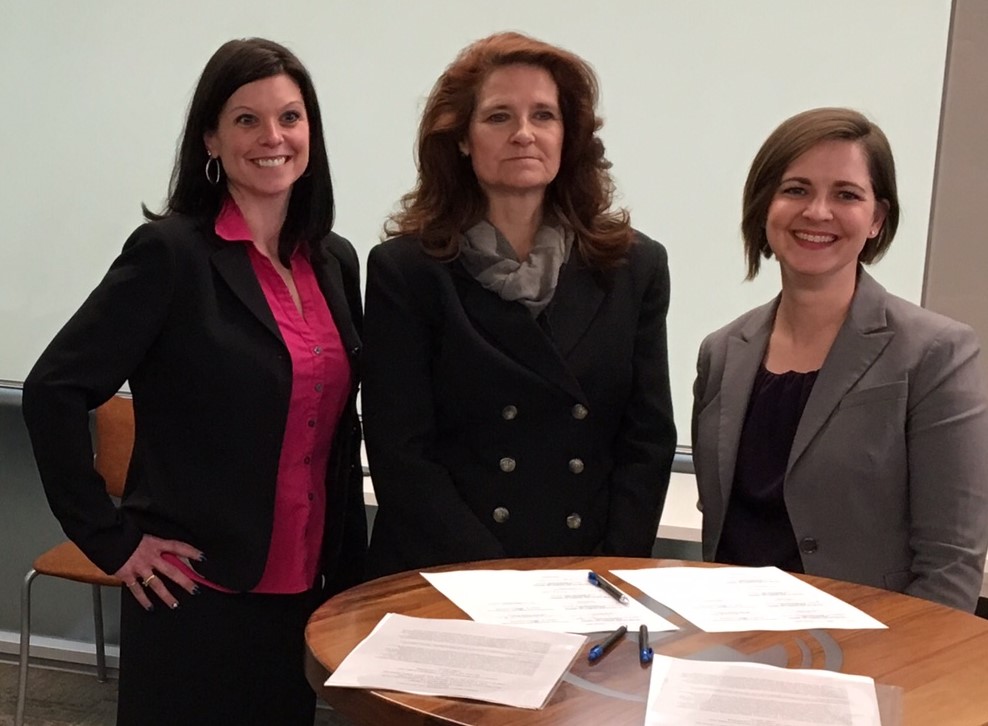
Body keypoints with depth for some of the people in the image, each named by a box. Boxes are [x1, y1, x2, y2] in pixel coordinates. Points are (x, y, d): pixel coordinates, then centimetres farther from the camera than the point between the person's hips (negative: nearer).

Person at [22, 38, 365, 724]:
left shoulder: (335, 260, 8)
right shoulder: (171, 250, -11)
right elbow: (54, 390, -15)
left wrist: (350, 566, 12)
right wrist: (110, 539, -15)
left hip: (309, 591, 6)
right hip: (199, 591, -6)